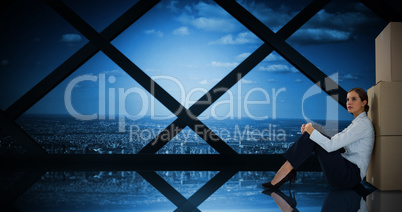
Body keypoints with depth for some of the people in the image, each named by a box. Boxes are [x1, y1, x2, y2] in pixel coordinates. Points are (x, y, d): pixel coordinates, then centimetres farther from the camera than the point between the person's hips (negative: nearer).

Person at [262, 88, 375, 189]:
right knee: (314, 136, 0)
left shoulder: (363, 123, -12)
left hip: (352, 175, -9)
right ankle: (287, 170, -8)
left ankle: (286, 170, -18)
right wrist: (310, 130, 3)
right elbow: (331, 140, 18)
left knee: (313, 136, -17)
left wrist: (312, 131, -10)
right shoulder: (356, 123, 19)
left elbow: (331, 145, -22)